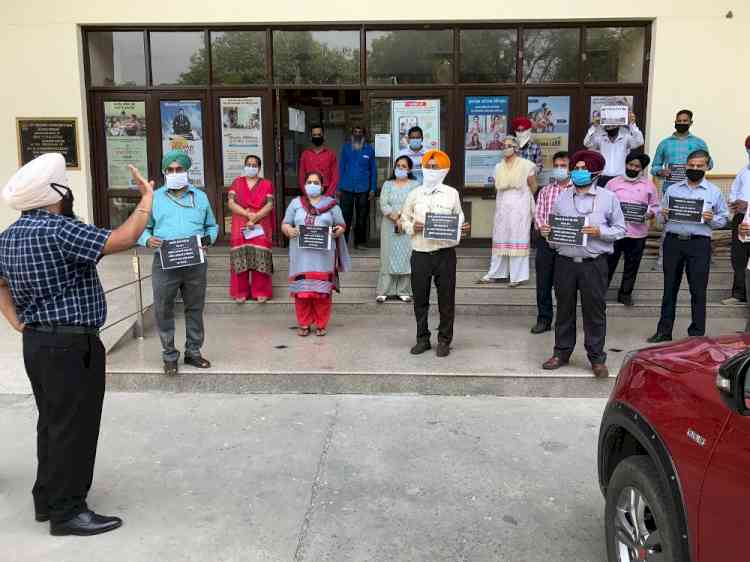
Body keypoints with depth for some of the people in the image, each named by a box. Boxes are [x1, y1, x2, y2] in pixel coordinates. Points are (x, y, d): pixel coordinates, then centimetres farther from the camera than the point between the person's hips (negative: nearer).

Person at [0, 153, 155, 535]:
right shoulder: (57, 230, -20)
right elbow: (122, 240, -25)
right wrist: (147, 199, -12)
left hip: (37, 342, 10)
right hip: (70, 346, -9)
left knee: (53, 422, 19)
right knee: (73, 427, 0)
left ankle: (47, 498, 30)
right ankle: (66, 511, 9)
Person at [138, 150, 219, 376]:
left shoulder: (200, 196, 11)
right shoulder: (154, 198, 7)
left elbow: (212, 226, 18)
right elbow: (141, 228, 10)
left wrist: (209, 238, -4)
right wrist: (148, 240, -12)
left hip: (195, 263, 2)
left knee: (195, 309, 10)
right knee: (163, 311, 2)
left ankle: (193, 352, 24)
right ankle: (169, 356, 15)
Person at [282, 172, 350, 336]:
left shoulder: (331, 204, 10)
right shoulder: (296, 203, 13)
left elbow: (341, 226, 9)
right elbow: (285, 224, 11)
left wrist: (338, 231, -14)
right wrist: (290, 231, -11)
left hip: (323, 255, -1)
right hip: (302, 255, 1)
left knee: (322, 290, -2)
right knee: (302, 290, -1)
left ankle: (321, 324, 10)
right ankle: (304, 324, 11)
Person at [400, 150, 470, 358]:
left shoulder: (452, 193, 5)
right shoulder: (415, 194, 8)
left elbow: (458, 220, 9)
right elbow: (404, 220, 11)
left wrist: (463, 228, -12)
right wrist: (412, 227, -9)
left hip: (445, 253, -1)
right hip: (420, 253, 2)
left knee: (446, 299, 4)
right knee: (420, 298, 8)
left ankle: (444, 340, 17)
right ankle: (422, 339, 23)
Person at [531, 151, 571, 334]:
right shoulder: (545, 191, 14)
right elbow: (538, 214, 7)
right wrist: (542, 227, -12)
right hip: (545, 241, 4)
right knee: (543, 283, 6)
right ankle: (544, 320, 17)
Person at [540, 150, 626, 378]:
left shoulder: (608, 198, 3)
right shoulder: (562, 198, 10)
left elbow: (620, 229, 3)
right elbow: (553, 227, 16)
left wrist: (600, 232, -13)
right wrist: (546, 231, -6)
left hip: (594, 263, -2)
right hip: (565, 262, 3)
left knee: (595, 310, 3)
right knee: (564, 308, 10)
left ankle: (597, 358, 13)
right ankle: (562, 352, 22)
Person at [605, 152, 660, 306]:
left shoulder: (649, 185, 7)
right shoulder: (613, 183, 4)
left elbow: (655, 206, 10)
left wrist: (650, 214, -10)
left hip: (637, 232, 2)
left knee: (632, 265, 10)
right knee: (609, 262, 4)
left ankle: (625, 293, 25)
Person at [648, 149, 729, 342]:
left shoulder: (714, 192, 7)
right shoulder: (672, 189, 12)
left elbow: (724, 218, 7)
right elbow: (661, 216, 15)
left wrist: (711, 219, -12)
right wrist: (663, 216, -7)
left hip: (699, 242, -2)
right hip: (673, 240, 2)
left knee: (698, 290, 1)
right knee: (670, 288, 8)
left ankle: (697, 333, 10)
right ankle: (664, 330, 17)